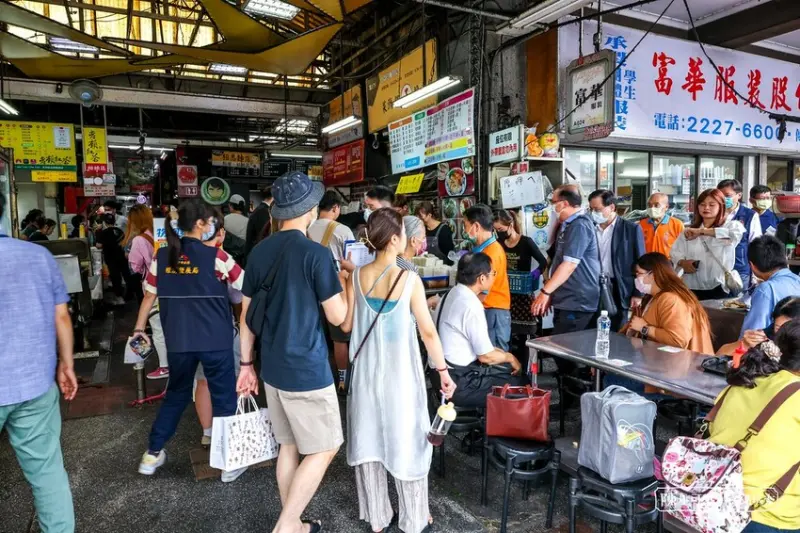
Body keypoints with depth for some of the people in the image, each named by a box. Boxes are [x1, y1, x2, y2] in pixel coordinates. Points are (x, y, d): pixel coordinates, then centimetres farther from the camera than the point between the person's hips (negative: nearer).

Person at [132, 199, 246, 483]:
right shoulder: (215, 256, -10)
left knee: (176, 394, 23)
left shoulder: (162, 256, 2)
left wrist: (139, 329, 20)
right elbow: (247, 286, -3)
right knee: (224, 399, 9)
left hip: (178, 341, 4)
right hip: (215, 340, -4)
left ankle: (152, 454, 31)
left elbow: (149, 296, 8)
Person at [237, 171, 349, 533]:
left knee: (289, 446, 19)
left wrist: (246, 363, 16)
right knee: (323, 449, 8)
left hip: (273, 367, 7)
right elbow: (337, 316, -12)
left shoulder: (259, 252, 4)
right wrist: (346, 283, 6)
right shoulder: (317, 254, -16)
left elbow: (247, 313, 8)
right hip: (307, 369, -7)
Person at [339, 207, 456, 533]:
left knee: (369, 440, 16)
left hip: (367, 370, 4)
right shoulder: (409, 280, -17)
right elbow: (428, 331, -12)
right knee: (407, 442, 12)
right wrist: (443, 370, -1)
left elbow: (346, 325, 1)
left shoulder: (357, 276, -6)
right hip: (401, 373, -3)